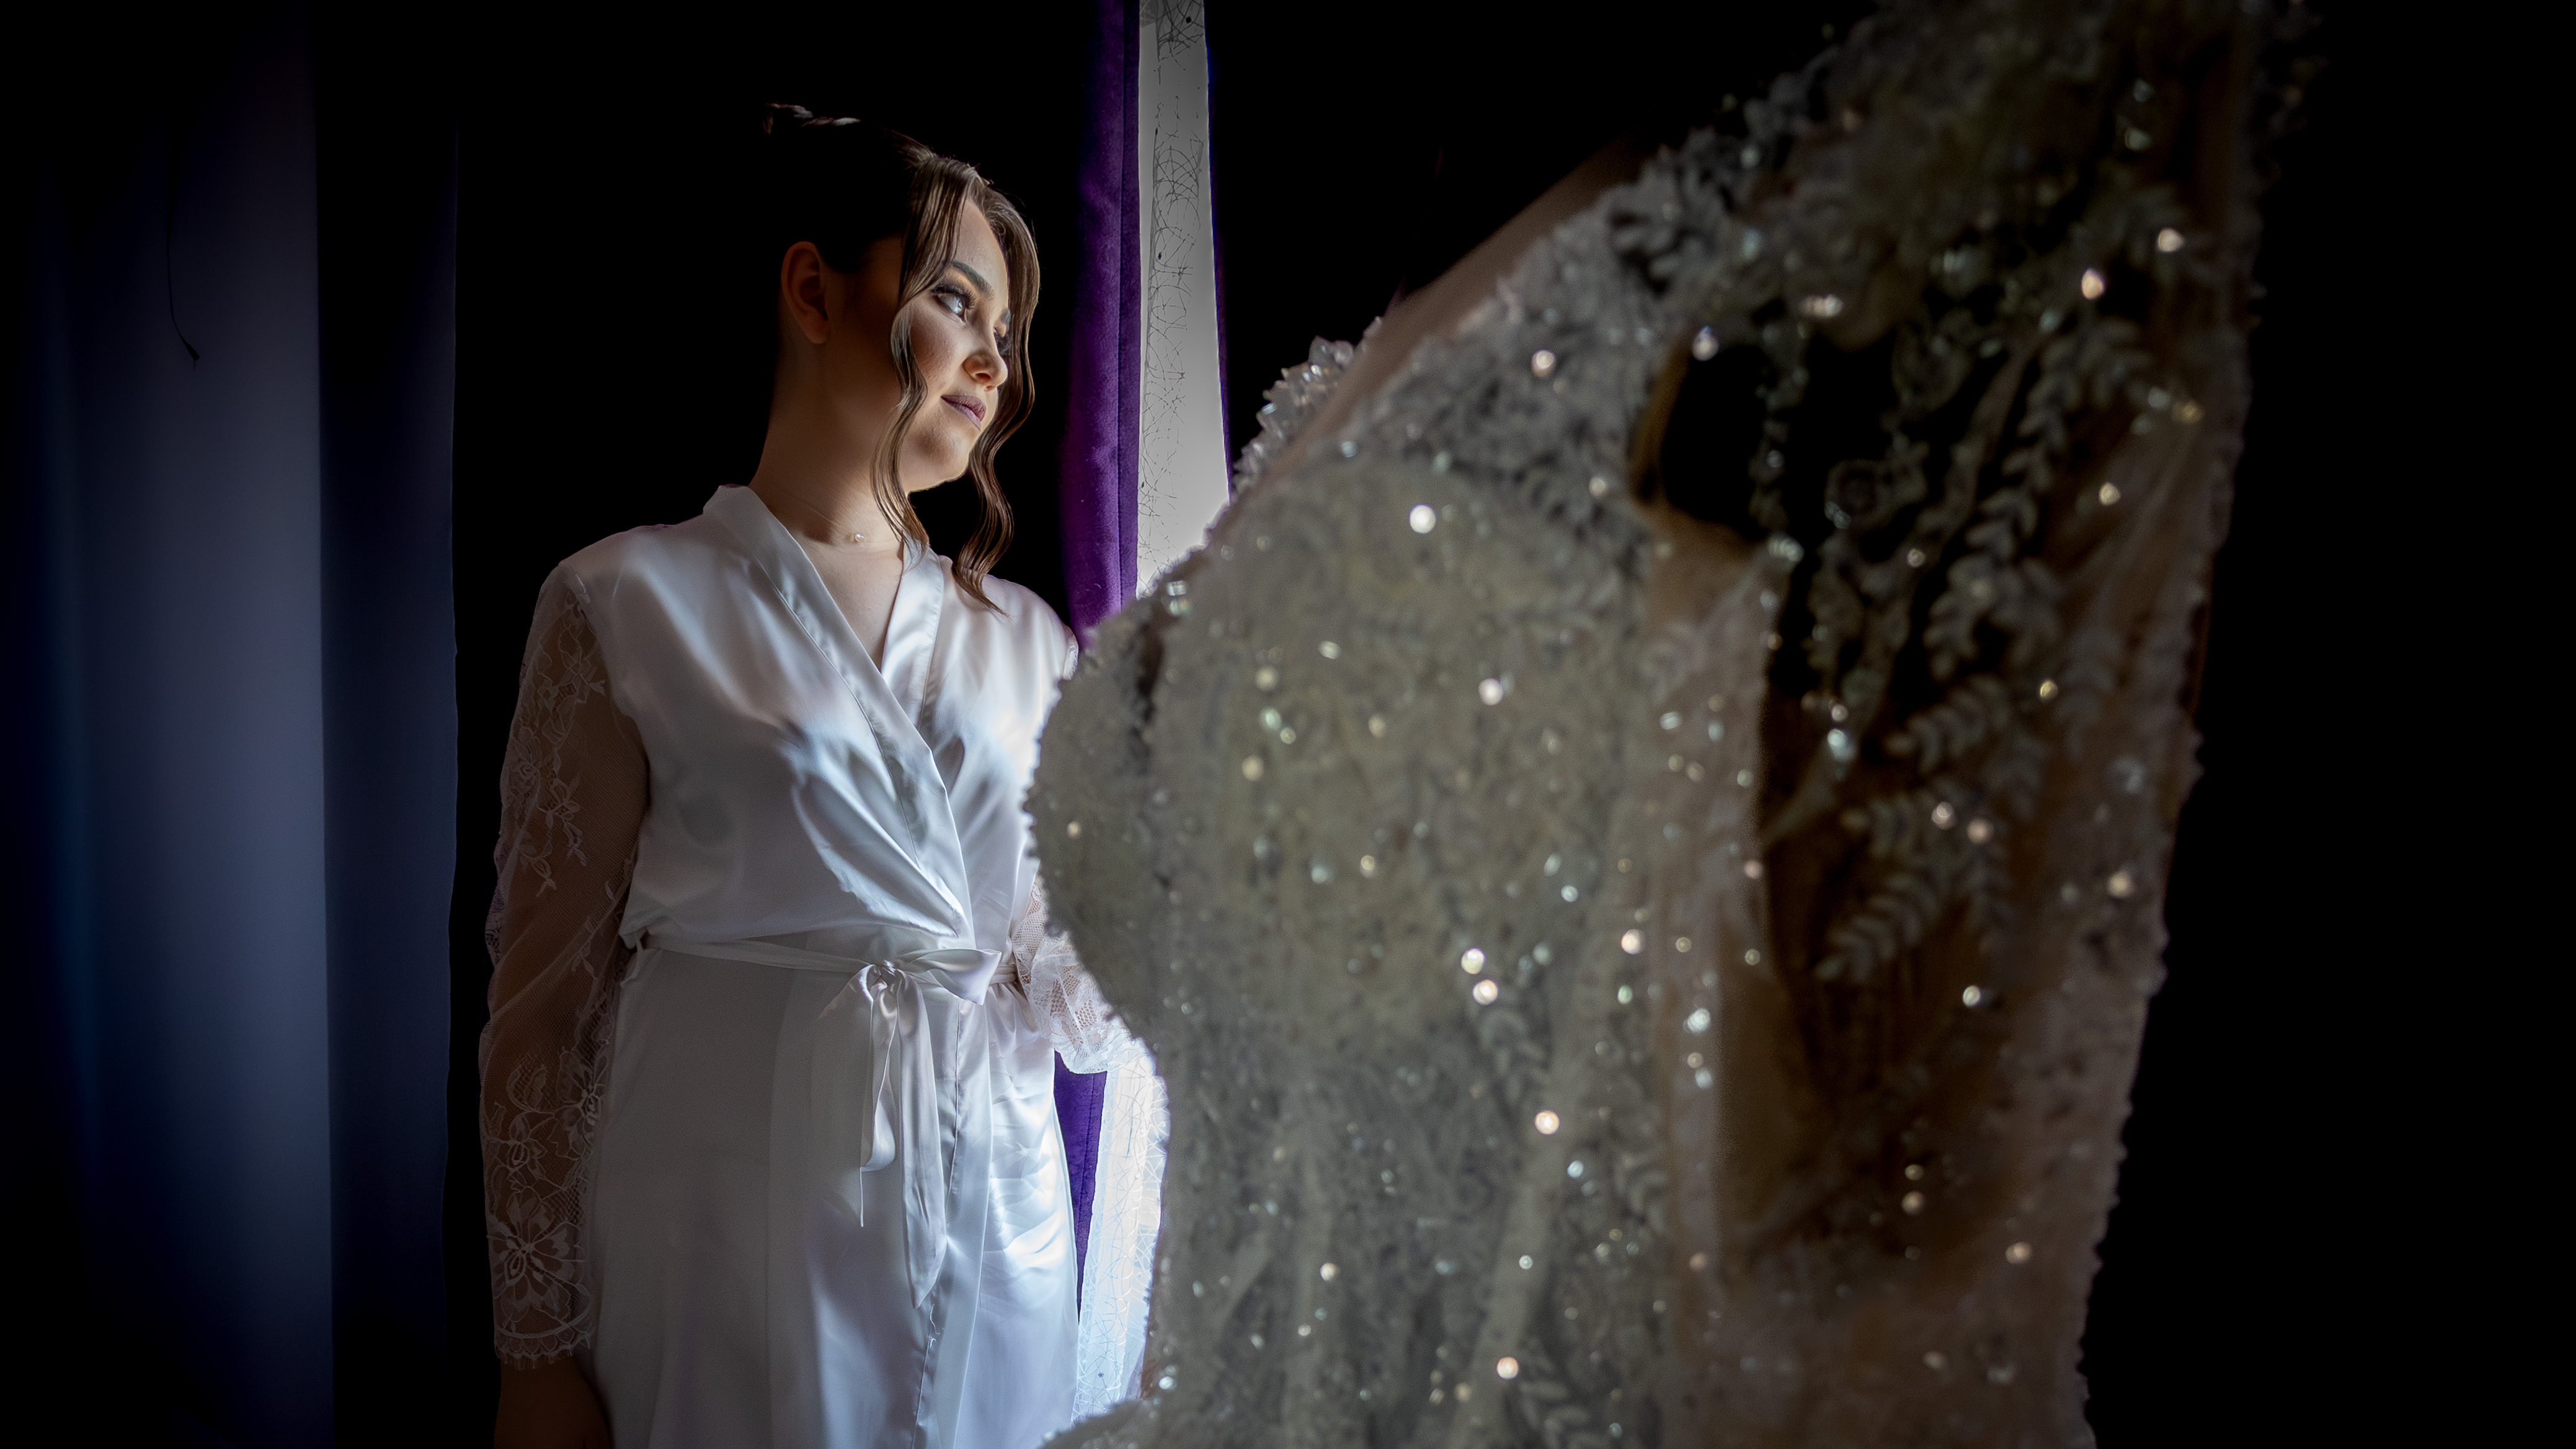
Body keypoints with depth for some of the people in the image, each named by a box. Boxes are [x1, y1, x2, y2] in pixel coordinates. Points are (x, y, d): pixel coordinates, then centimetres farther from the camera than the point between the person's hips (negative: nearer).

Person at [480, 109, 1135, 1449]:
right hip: (739, 1252, -4)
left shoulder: (1025, 642, 9)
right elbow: (546, 999, -5)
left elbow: (1072, 1004, 9)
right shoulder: (633, 608, -4)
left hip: (999, 1243, 4)